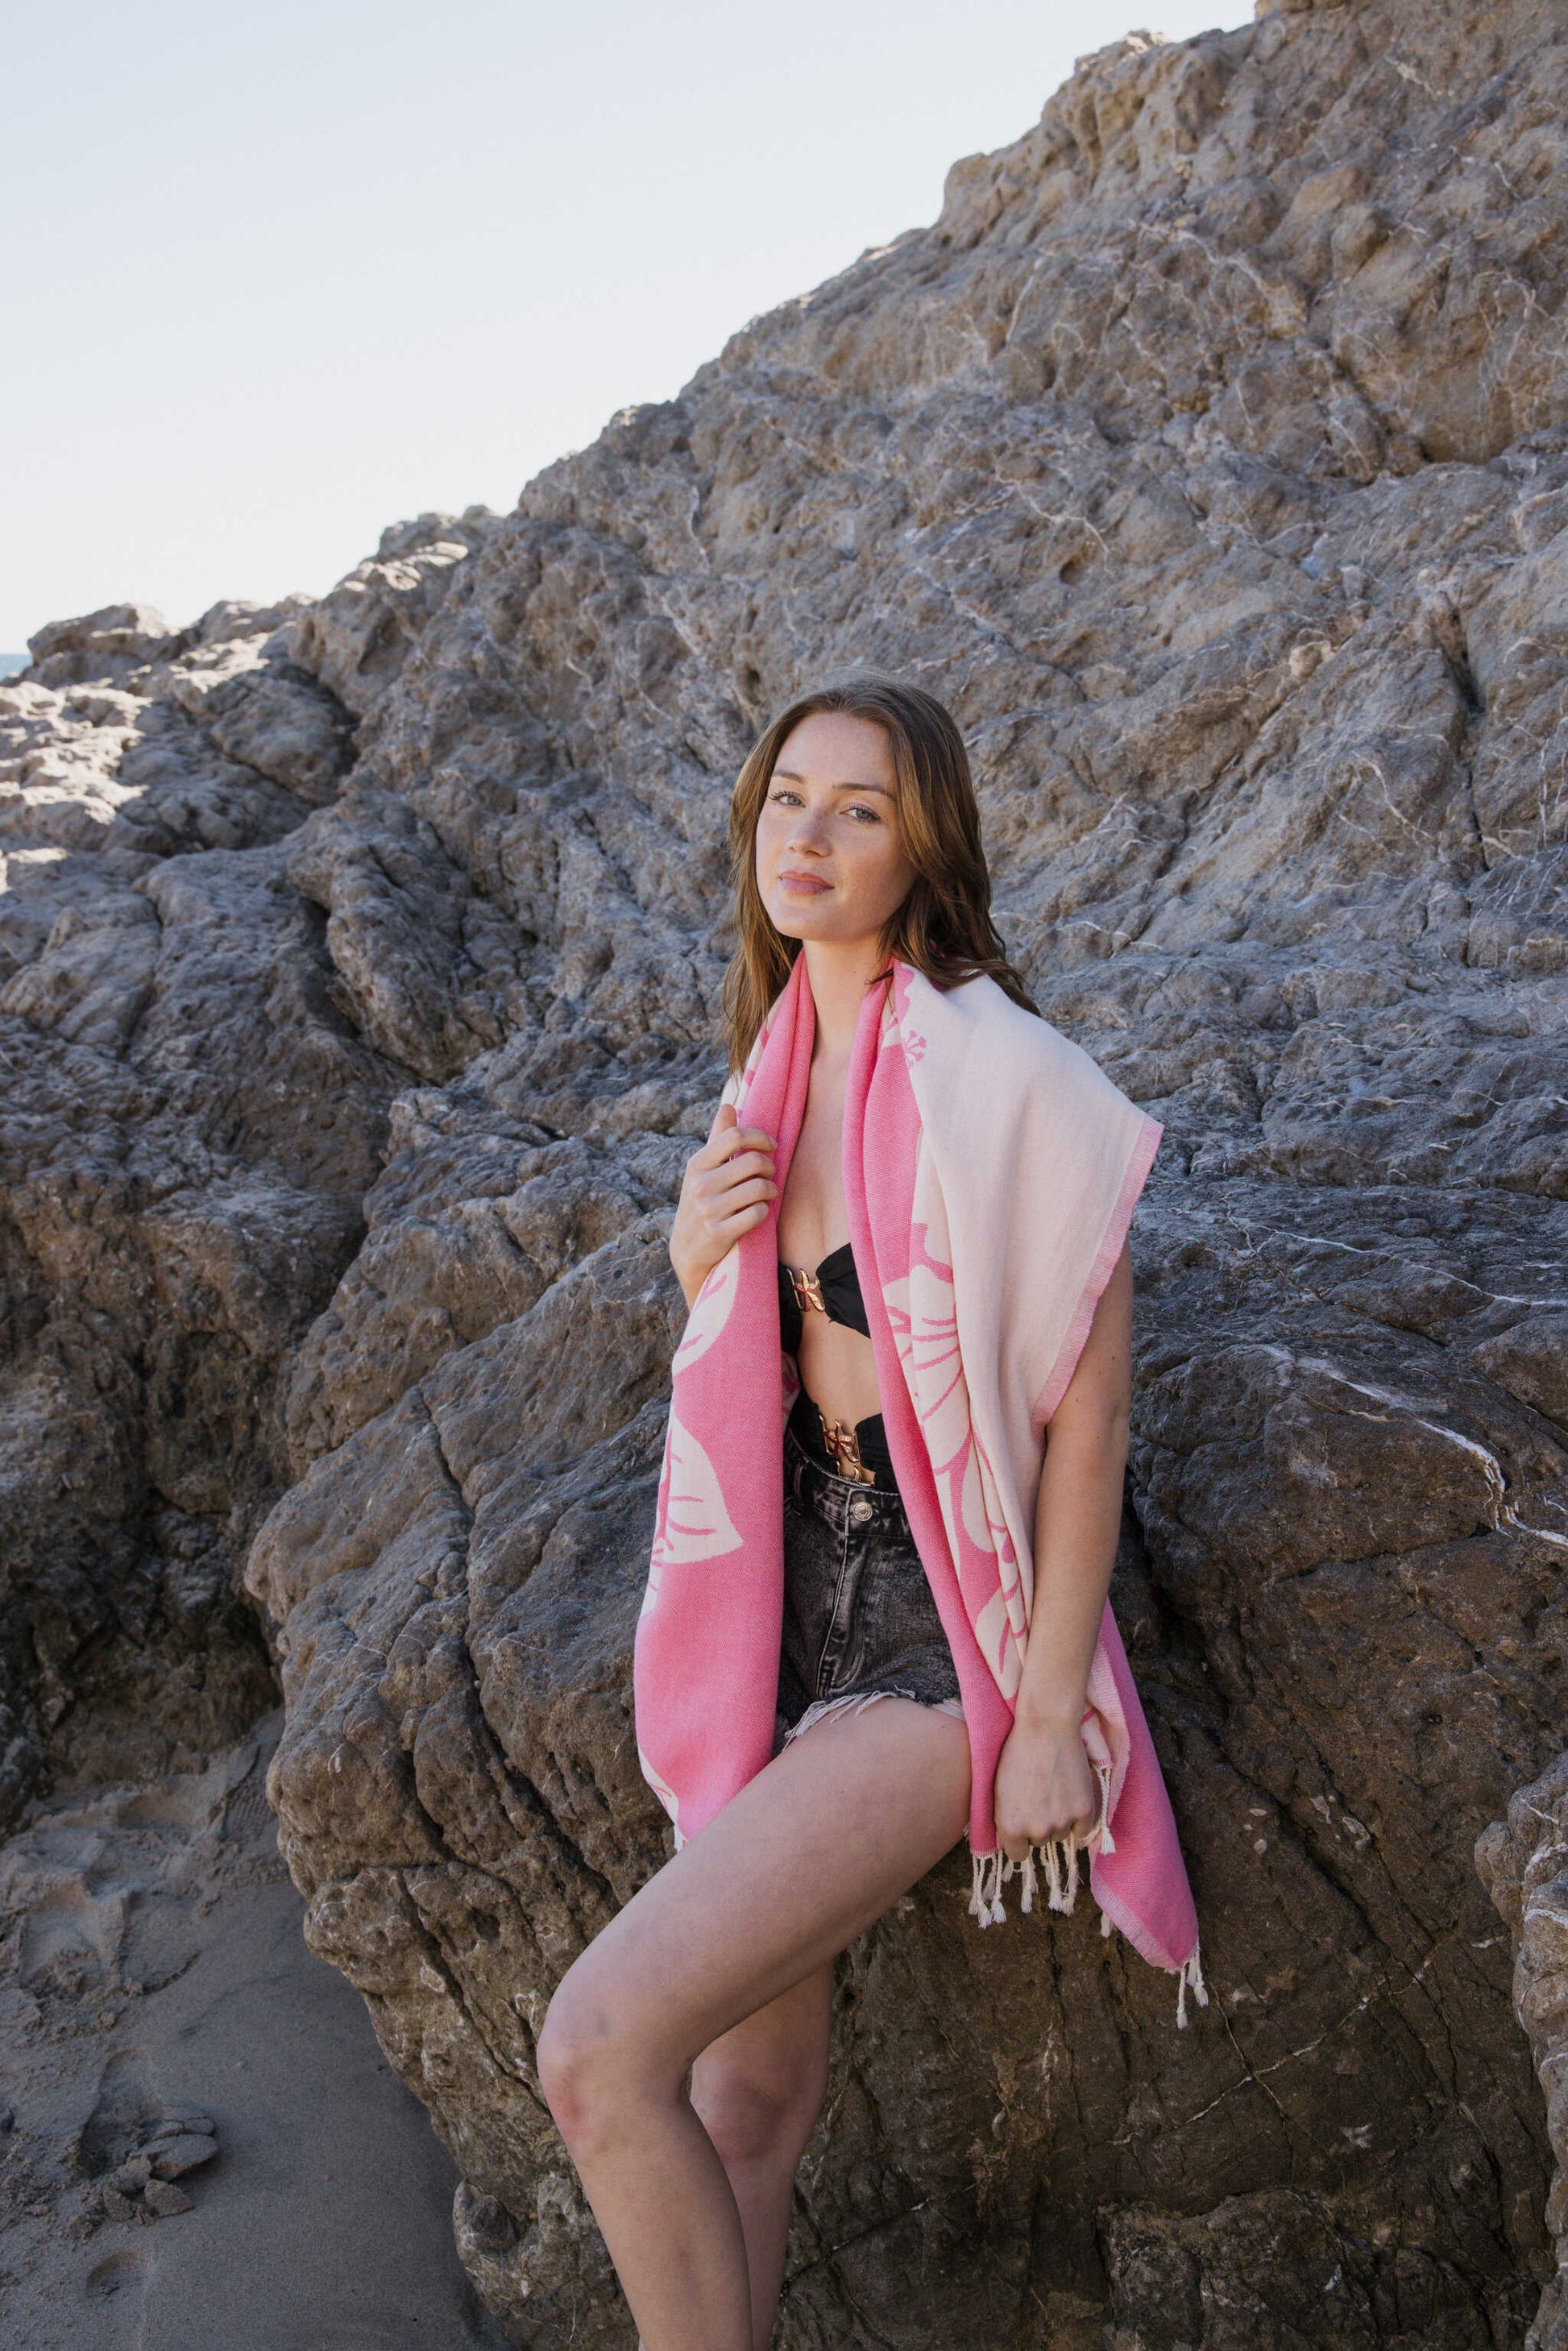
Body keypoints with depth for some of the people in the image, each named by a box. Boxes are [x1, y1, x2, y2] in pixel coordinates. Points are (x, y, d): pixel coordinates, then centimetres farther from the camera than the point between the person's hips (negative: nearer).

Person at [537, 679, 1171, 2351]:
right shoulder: (782, 1066, 6)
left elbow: (1088, 1409, -16)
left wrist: (1049, 1715, -14)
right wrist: (699, 1260, -7)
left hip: (955, 1624, -7)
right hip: (805, 1585, 7)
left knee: (599, 2048, -15)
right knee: (751, 2077, 15)